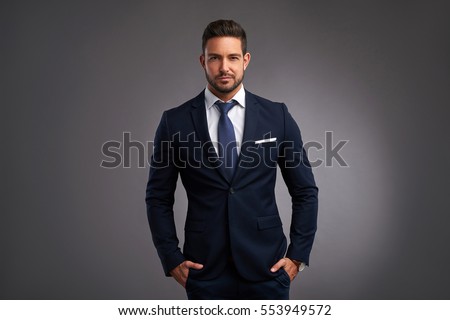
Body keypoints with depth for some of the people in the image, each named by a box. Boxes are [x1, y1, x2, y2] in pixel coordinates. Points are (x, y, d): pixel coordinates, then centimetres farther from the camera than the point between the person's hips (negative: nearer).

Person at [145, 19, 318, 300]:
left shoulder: (277, 116, -1)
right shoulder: (175, 122, -3)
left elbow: (305, 191, 4)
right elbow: (158, 198, 3)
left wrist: (298, 255, 0)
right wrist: (172, 259, -1)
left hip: (266, 268, 1)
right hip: (205, 271, 0)